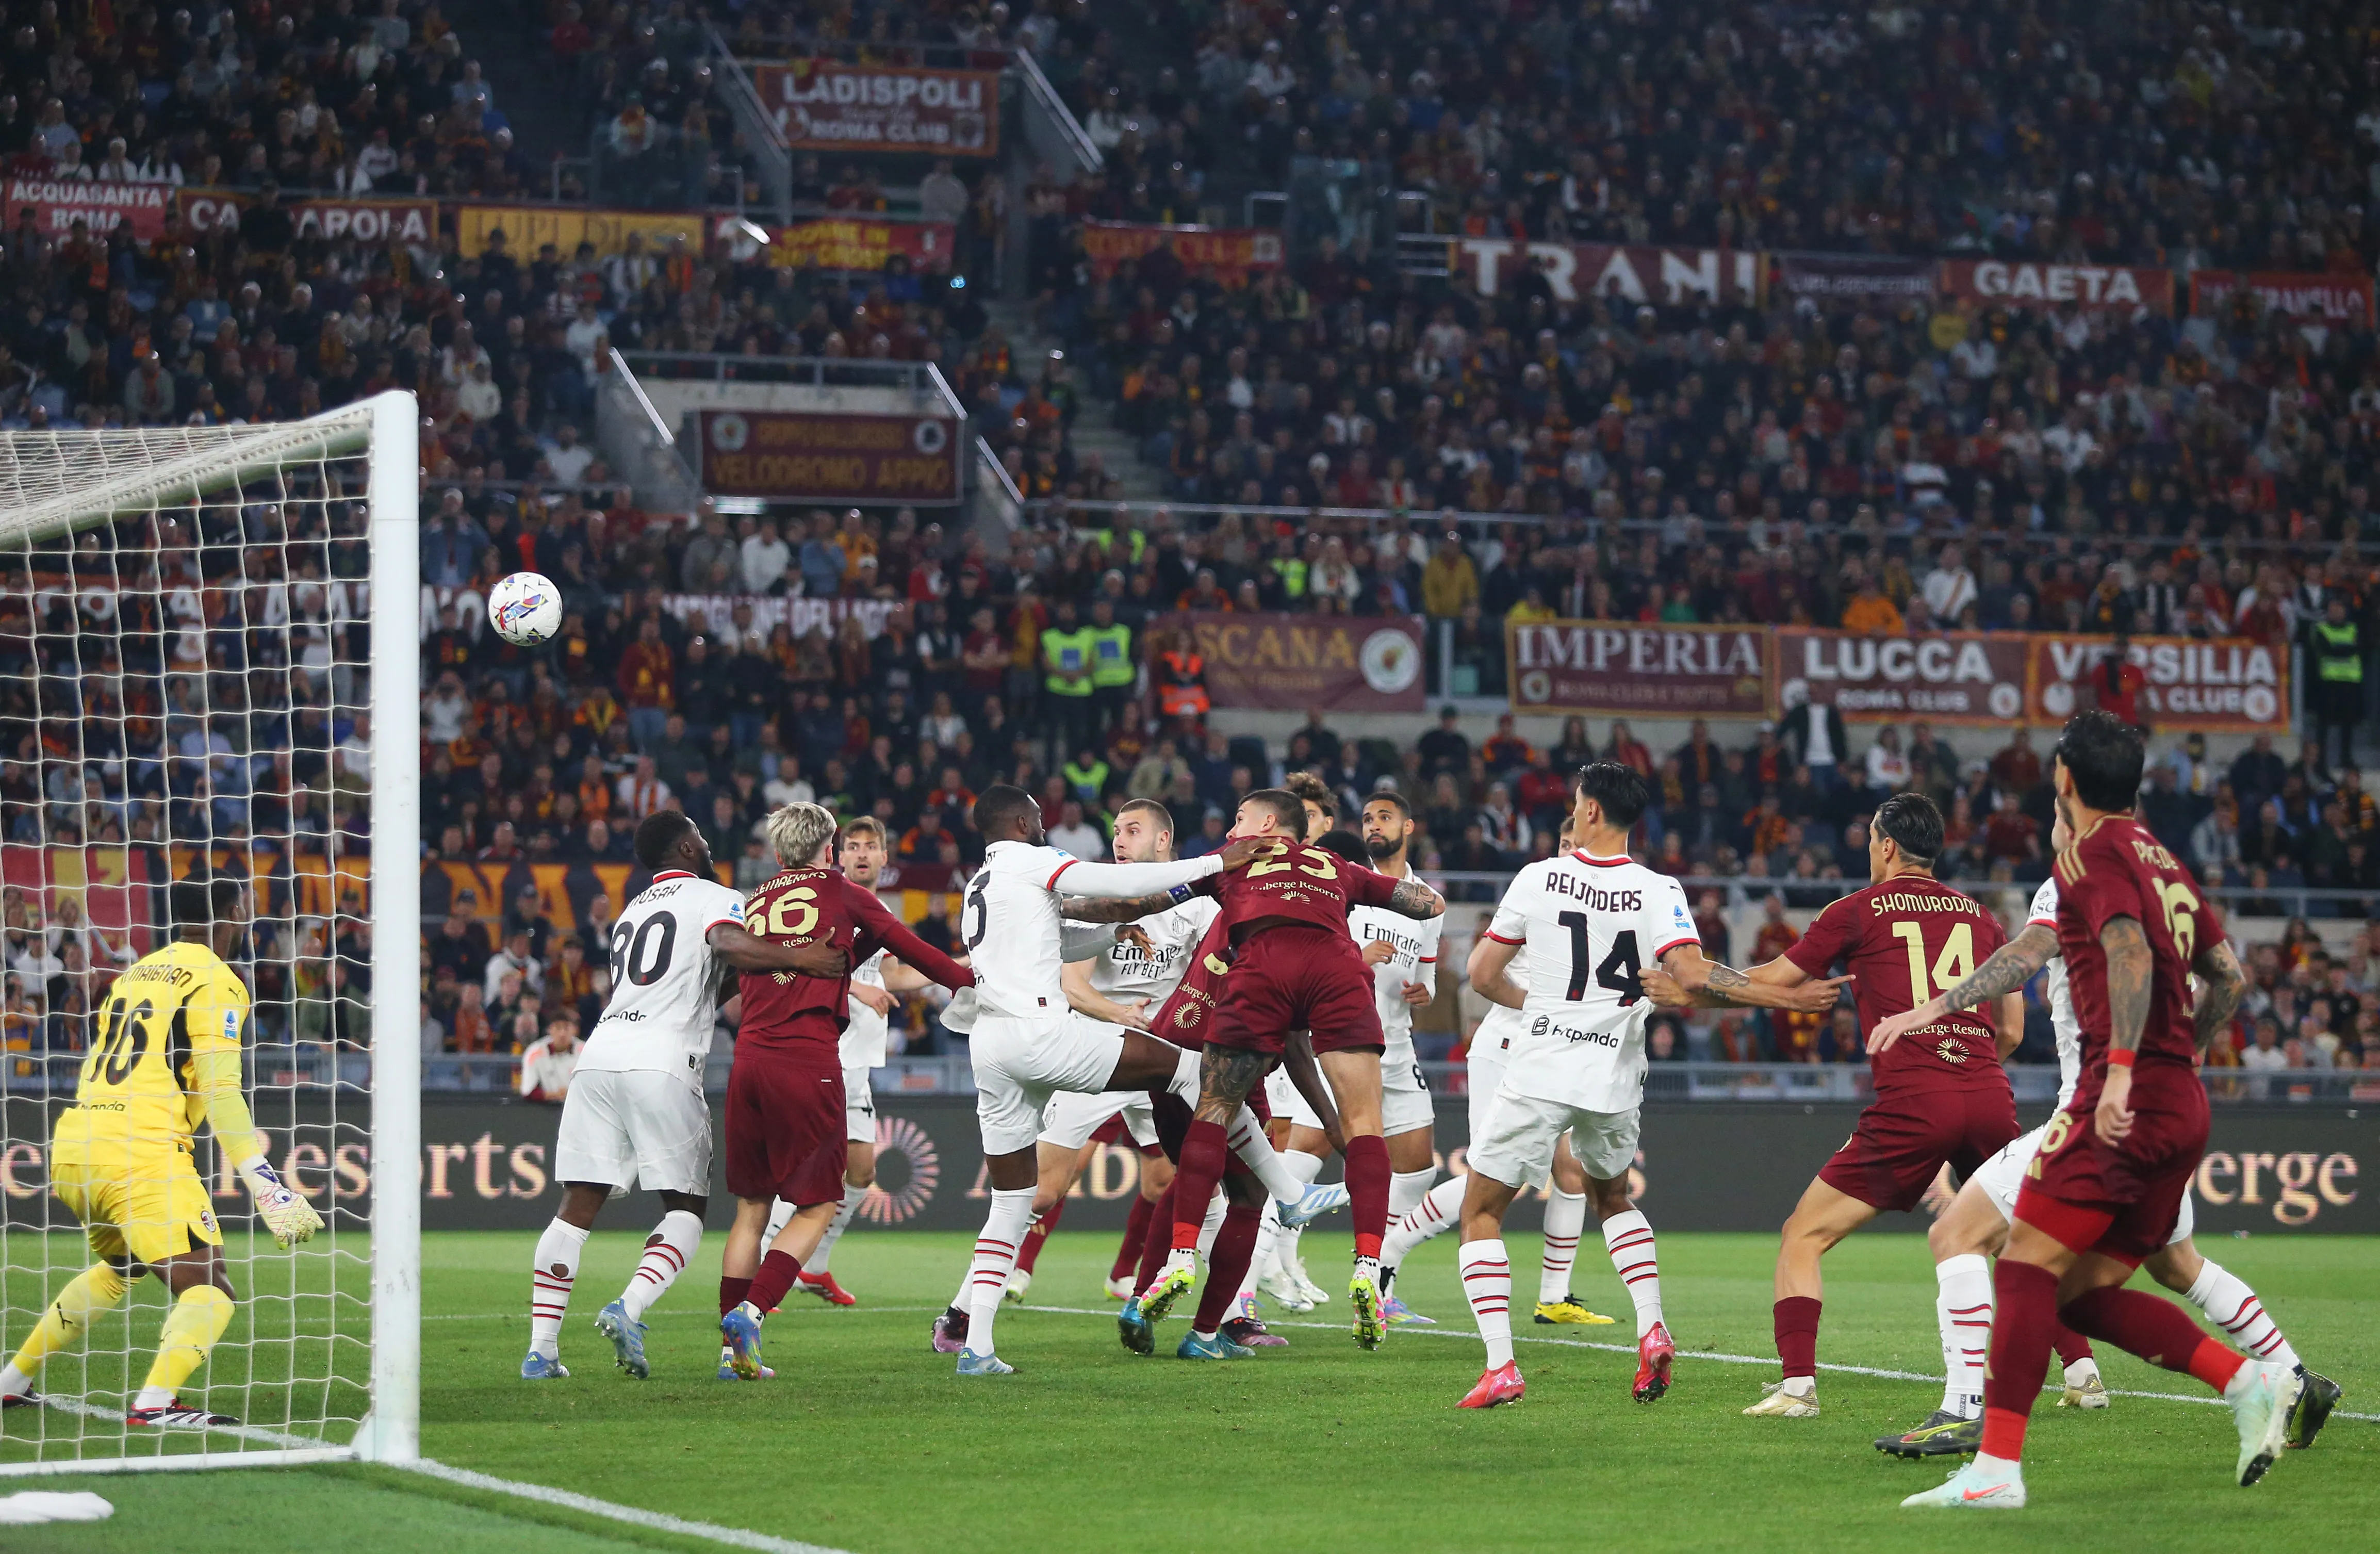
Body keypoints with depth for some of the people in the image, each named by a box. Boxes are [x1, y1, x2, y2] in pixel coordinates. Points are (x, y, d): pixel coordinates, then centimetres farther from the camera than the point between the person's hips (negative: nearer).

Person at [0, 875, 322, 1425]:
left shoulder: (136, 973, 20)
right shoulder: (215, 982, -3)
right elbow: (219, 1093, -12)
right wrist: (267, 1190, -14)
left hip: (71, 1149, 8)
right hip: (140, 1157, -8)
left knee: (116, 1267, 32)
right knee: (209, 1290, -9)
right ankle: (155, 1401, -31)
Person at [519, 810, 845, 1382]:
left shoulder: (632, 912, 29)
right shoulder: (714, 899, 7)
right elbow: (728, 945, -15)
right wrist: (801, 960, -13)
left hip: (599, 1054, 6)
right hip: (660, 1064, -6)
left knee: (578, 1207, 7)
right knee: (686, 1209, 4)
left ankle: (541, 1349, 0)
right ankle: (628, 1309, -19)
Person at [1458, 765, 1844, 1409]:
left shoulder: (1539, 878, -3)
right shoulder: (1659, 892, -3)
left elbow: (1483, 975, 3)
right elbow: (1692, 974, -19)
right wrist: (1787, 998, -14)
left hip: (1538, 1074, -3)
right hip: (1613, 1080, 3)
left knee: (1481, 1212, 8)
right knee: (1611, 1197, 30)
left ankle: (1500, 1366, -7)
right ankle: (1652, 1328, 10)